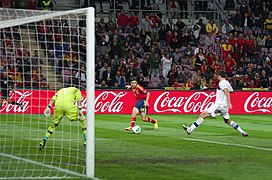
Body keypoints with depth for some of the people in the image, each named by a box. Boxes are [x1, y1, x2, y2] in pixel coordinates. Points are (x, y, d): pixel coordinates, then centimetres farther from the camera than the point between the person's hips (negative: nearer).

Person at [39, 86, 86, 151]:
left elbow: (53, 98, 19)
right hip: (68, 105, -3)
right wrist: (79, 110, -1)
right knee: (83, 120, 15)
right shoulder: (76, 90, 28)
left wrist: (48, 107, 8)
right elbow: (78, 100, 9)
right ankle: (86, 140, 8)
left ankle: (43, 141, 17)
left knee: (54, 123, 25)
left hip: (58, 105, 3)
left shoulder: (60, 90, 36)